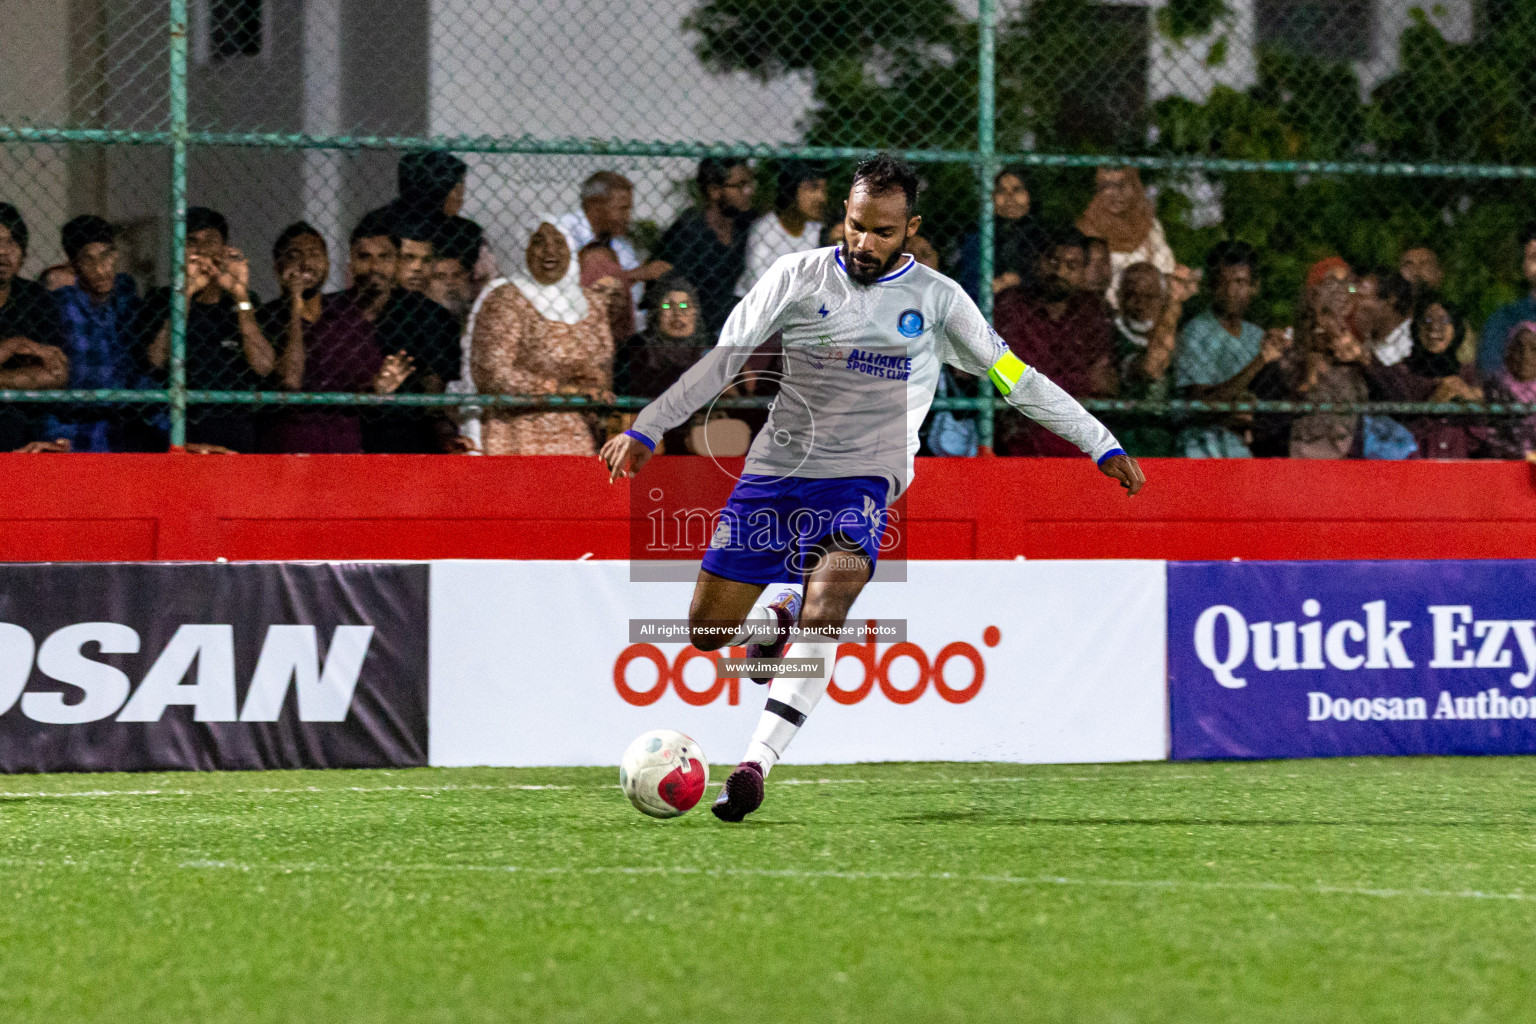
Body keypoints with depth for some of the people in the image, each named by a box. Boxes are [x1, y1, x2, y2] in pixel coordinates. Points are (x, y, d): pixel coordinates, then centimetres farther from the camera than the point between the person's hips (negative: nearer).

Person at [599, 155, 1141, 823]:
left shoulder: (936, 298, 3)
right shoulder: (799, 278, 2)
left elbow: (1017, 381, 8)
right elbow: (721, 361, 2)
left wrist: (1102, 446, 6)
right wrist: (646, 429, -7)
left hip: (861, 477, -2)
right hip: (775, 467, 2)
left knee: (824, 613, -27)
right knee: (707, 630, 2)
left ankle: (756, 764, -29)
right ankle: (781, 614, 36)